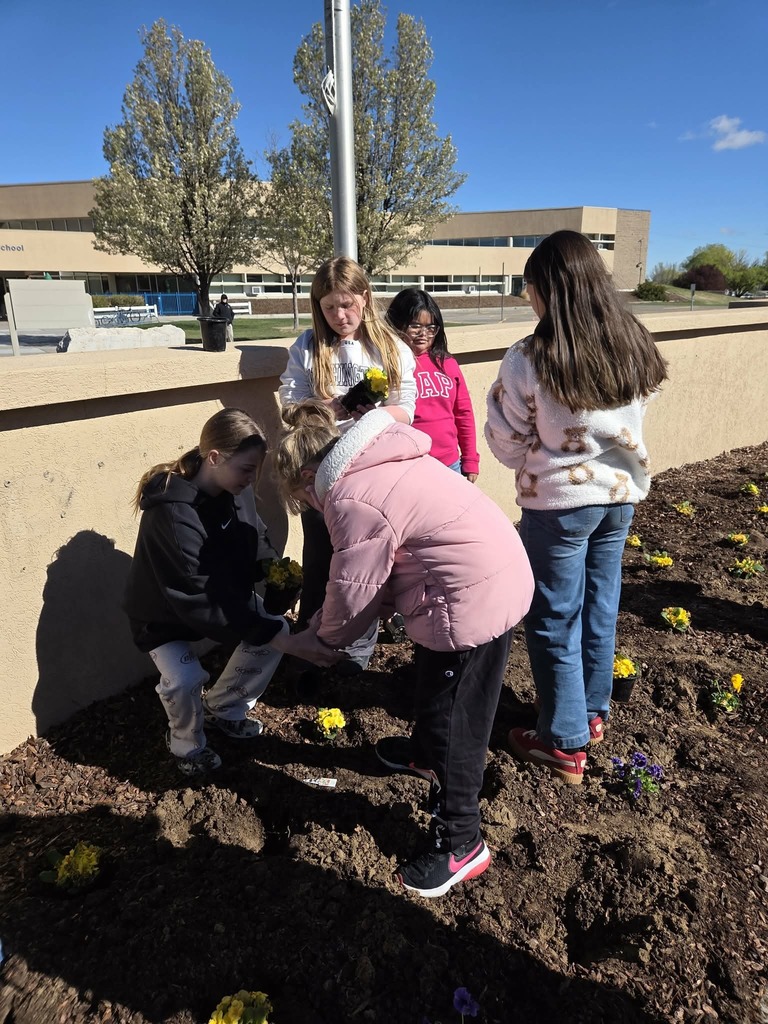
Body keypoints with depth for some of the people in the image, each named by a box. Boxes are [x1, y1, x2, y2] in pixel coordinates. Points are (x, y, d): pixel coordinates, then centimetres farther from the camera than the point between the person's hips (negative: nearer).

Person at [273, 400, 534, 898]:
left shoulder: (352, 499, -20)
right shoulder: (380, 460, 10)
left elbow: (353, 591, -9)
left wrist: (325, 637, 11)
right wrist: (326, 623, 16)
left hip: (473, 599, -10)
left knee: (454, 719, 4)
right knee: (434, 686, 30)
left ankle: (461, 844, 22)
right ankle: (425, 752, 56)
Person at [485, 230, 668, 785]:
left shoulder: (529, 360, -19)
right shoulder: (635, 348, -2)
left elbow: (508, 444, -9)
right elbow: (634, 419, 12)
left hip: (558, 502, -6)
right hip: (621, 493, 6)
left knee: (555, 620, 9)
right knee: (600, 606, 20)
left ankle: (565, 742, 21)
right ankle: (594, 712, 38)